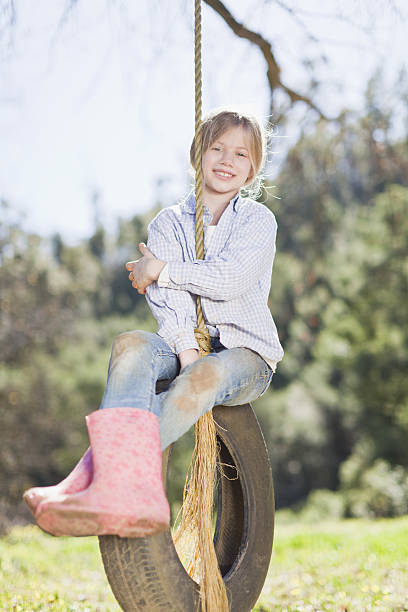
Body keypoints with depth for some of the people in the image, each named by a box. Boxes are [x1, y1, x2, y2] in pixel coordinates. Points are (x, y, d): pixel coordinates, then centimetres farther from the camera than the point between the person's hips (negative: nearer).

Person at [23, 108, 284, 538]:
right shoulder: (169, 223, 11)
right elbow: (169, 300, -5)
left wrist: (161, 269, -9)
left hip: (246, 353, -2)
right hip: (185, 345, 2)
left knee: (209, 374, -38)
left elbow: (231, 279, -15)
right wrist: (185, 347, -23)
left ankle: (97, 474, -46)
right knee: (132, 346, -32)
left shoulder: (258, 220, 5)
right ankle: (129, 491, -52)